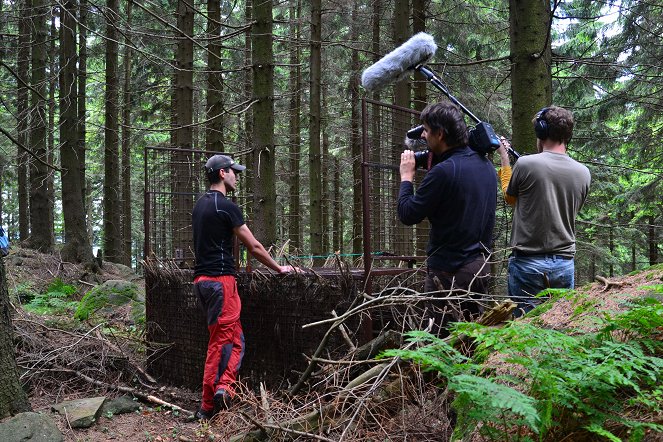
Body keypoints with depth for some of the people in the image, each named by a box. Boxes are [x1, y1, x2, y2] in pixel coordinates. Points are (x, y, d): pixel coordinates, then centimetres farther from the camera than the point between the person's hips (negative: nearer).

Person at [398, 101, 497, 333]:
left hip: (449, 272, -8)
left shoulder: (444, 171, -20)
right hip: (481, 267, 9)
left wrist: (406, 176, -1)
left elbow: (407, 215, -15)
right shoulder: (485, 164, 6)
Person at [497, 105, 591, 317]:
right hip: (565, 264, 4)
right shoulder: (583, 173, 1)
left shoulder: (525, 164, -11)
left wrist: (503, 157, 21)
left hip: (527, 262, -4)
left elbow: (510, 197, 9)